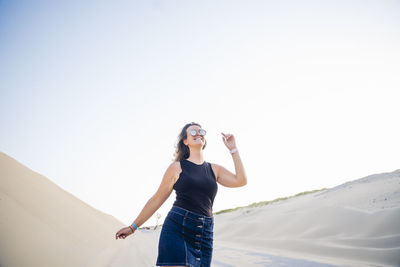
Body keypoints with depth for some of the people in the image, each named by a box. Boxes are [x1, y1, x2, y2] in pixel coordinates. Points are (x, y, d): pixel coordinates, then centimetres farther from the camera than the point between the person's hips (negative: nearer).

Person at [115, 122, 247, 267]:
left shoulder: (215, 169, 15)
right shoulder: (177, 167, 6)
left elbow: (240, 181, 1)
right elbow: (157, 199, 9)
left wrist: (233, 148, 5)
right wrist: (133, 226, 10)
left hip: (204, 235, 4)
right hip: (177, 229, -3)